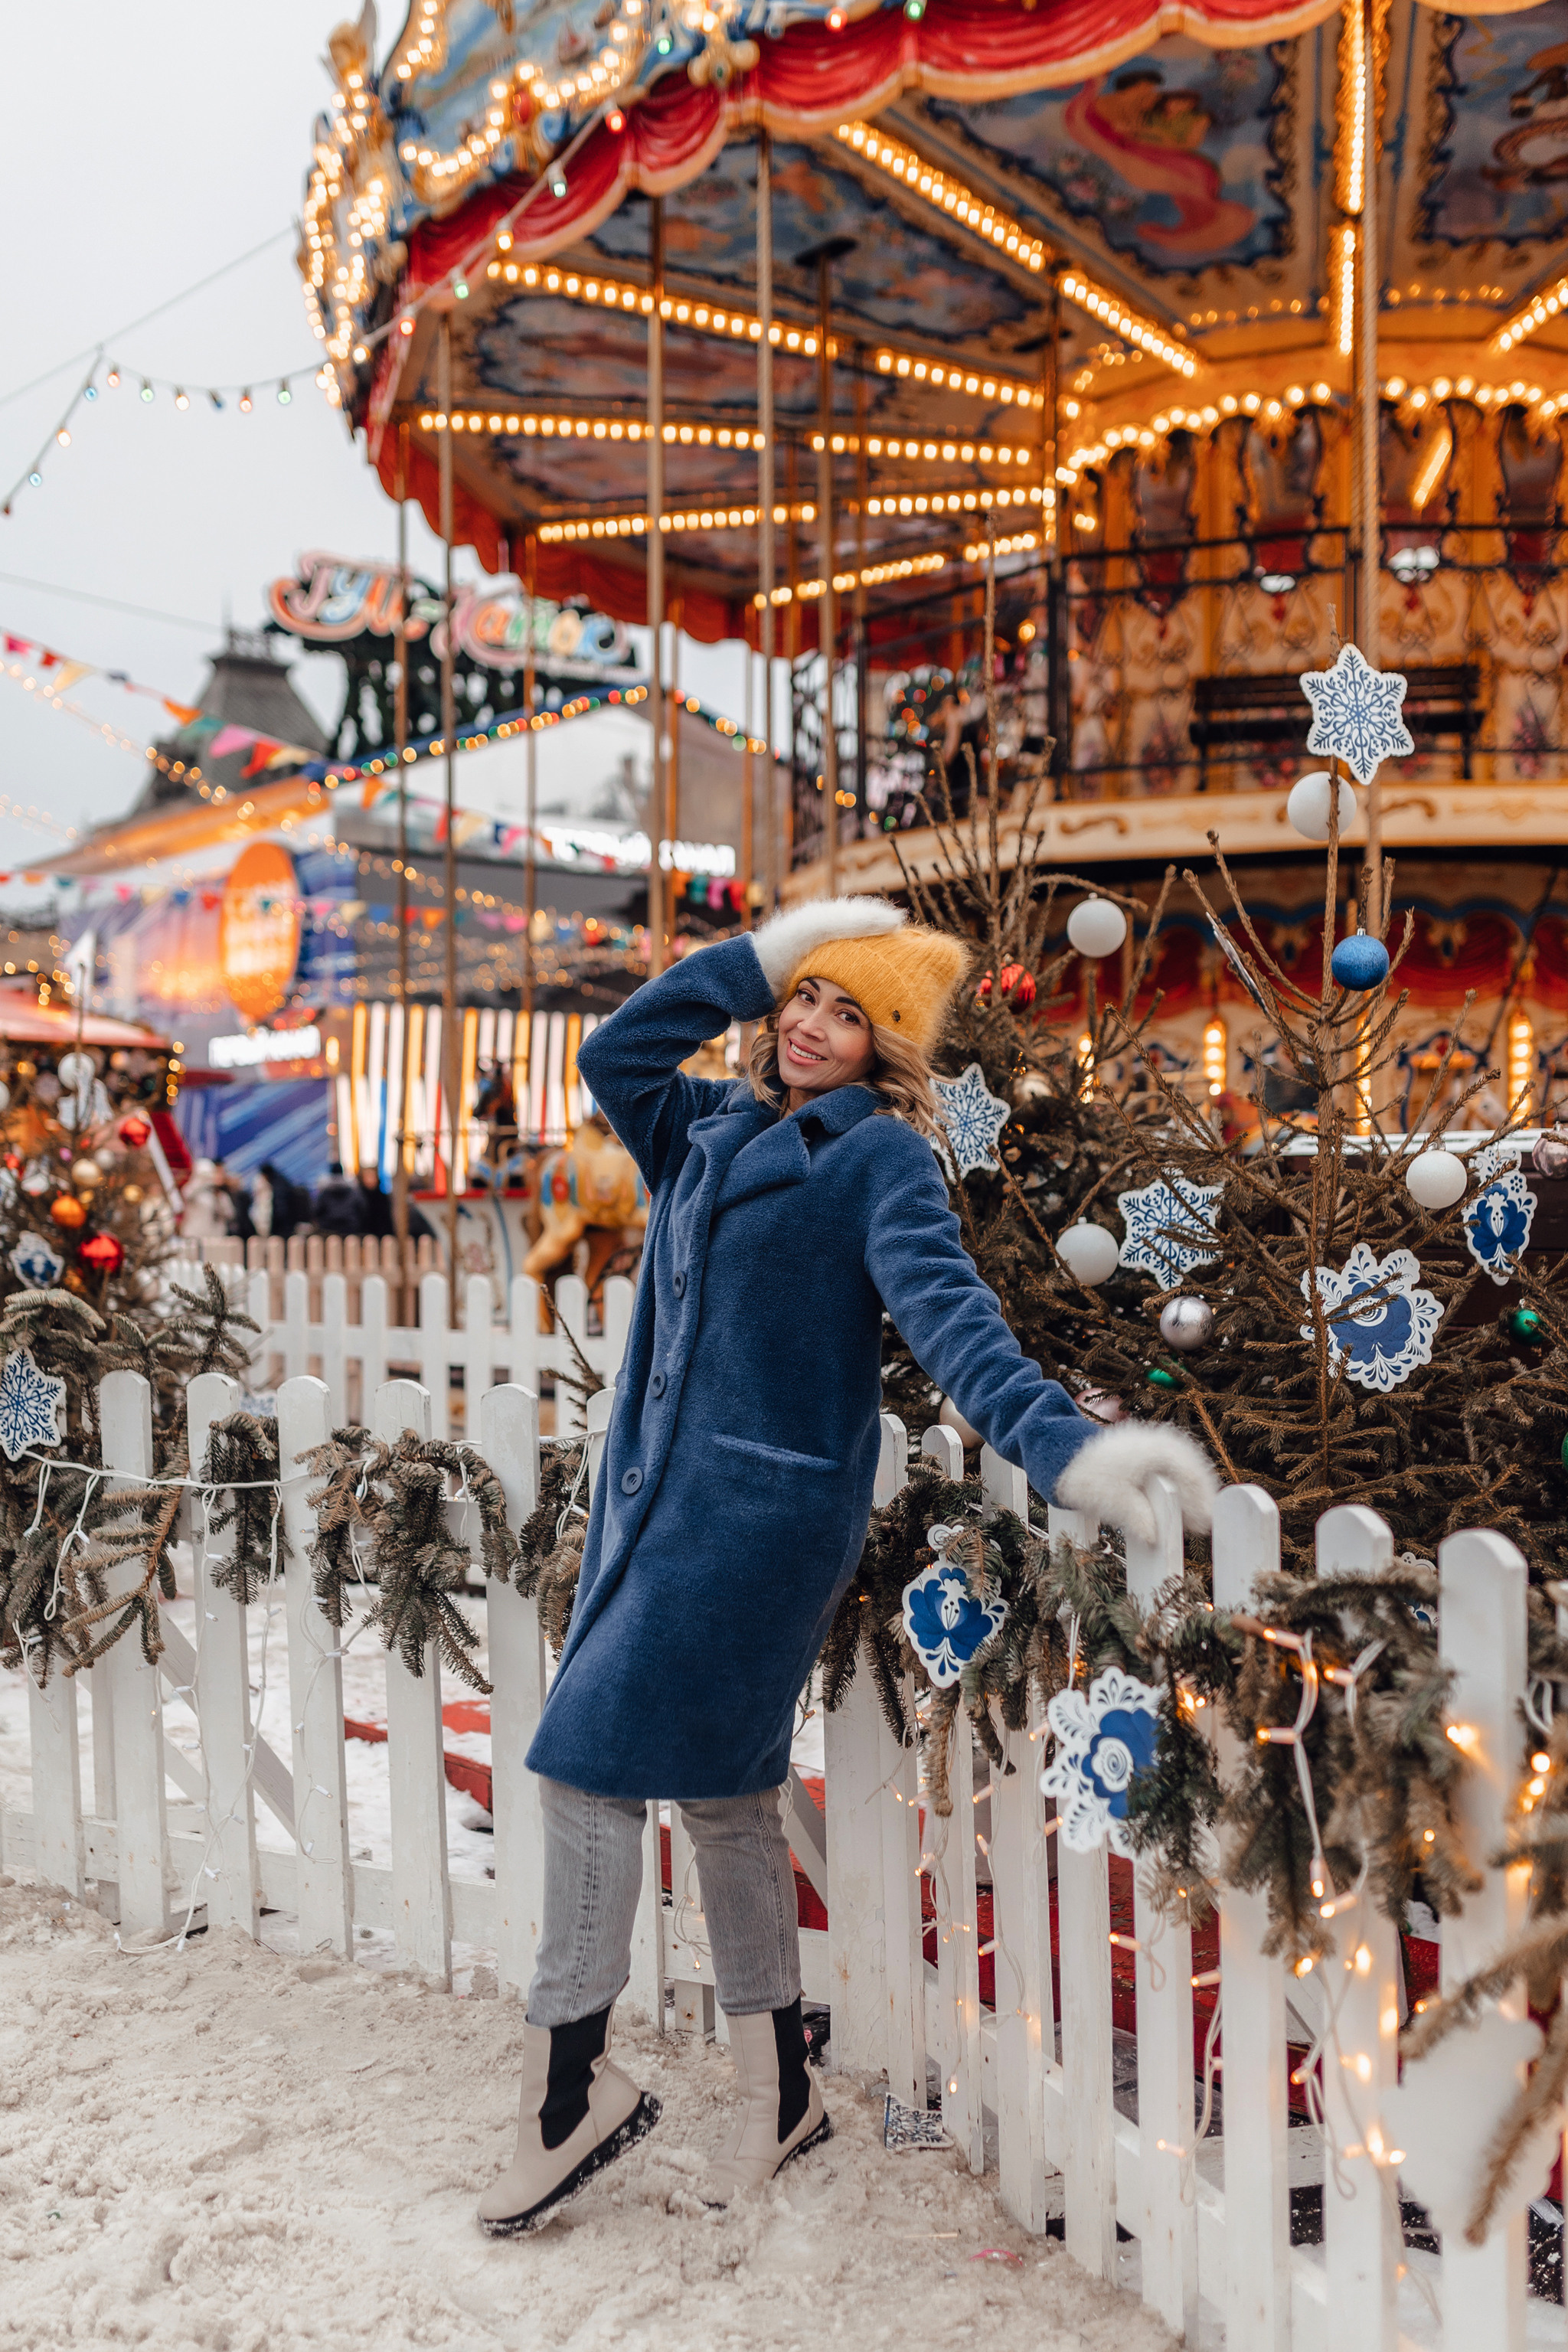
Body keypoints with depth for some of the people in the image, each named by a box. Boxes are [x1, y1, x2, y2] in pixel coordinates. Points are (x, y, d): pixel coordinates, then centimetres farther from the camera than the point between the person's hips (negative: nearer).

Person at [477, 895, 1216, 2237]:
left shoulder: (878, 1155, -8)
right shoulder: (715, 1130, 14)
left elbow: (944, 1308, -21)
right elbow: (614, 1057, 7)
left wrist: (1058, 1442, -37)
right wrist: (765, 954, 3)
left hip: (762, 1507, -7)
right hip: (659, 1489, 8)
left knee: (592, 1759, -7)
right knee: (721, 1787, 13)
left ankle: (572, 2084, 9)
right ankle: (781, 2092, 27)